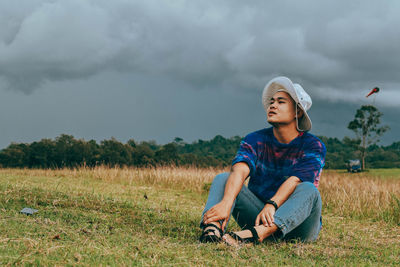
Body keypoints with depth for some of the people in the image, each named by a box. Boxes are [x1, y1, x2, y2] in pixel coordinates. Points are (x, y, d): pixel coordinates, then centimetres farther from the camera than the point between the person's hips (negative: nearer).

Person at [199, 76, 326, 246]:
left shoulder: (313, 146, -5)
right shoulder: (255, 140, 1)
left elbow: (295, 181, -23)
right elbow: (239, 170, -19)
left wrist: (271, 205, -42)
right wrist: (226, 203, -40)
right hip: (257, 211, 3)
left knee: (308, 190, -32)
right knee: (222, 179, -14)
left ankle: (254, 234, -58)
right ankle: (212, 228, -47)